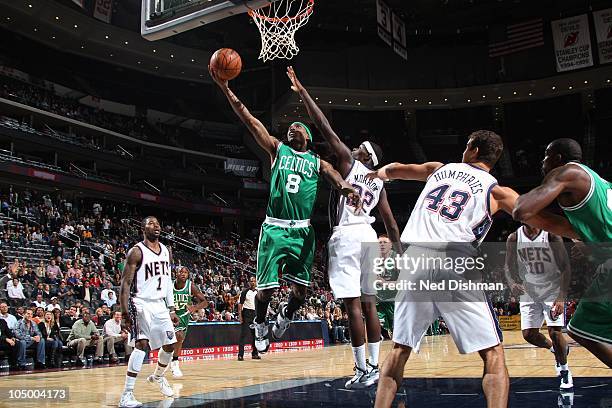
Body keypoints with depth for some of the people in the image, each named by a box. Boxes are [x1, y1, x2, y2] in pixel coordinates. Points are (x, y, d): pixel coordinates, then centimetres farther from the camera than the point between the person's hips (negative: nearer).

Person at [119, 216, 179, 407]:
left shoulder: (167, 251, 9)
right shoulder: (136, 252, -12)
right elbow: (125, 284, -14)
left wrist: (171, 309, 12)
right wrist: (125, 314, -21)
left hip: (160, 305, 7)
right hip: (141, 304, -7)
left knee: (170, 345, 11)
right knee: (141, 344, -21)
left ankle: (157, 376, 38)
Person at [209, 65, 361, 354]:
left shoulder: (317, 161, 12)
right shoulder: (277, 149, 9)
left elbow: (336, 177, -6)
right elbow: (250, 120, 1)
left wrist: (348, 189, -32)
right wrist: (225, 88, -8)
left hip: (302, 231, 1)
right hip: (274, 229, -1)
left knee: (301, 289, 2)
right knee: (266, 287, -1)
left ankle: (286, 315, 33)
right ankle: (259, 325, 27)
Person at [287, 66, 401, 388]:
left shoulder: (348, 161, 2)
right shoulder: (379, 181, 18)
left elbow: (324, 127, -3)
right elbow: (390, 222, 17)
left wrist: (302, 92, 1)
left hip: (347, 235, -7)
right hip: (369, 235, 7)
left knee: (353, 304, -7)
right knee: (368, 303, 11)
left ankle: (362, 372, -6)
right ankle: (374, 367, 15)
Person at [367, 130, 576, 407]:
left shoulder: (438, 169, 22)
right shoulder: (497, 192, 12)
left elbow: (394, 170, 37)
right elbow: (546, 223, 11)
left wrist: (377, 173, 59)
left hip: (415, 260, 3)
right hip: (455, 265, -3)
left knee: (400, 349, 15)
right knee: (493, 355, 6)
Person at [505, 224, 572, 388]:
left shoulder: (552, 237, -16)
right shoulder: (513, 239, -8)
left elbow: (566, 268, -13)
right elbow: (509, 267, 1)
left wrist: (561, 297, -22)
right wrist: (512, 283, -21)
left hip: (553, 290, -3)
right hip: (529, 292, 3)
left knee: (554, 331, -14)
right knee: (528, 334, 0)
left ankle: (564, 370, 10)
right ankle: (557, 350, 31)